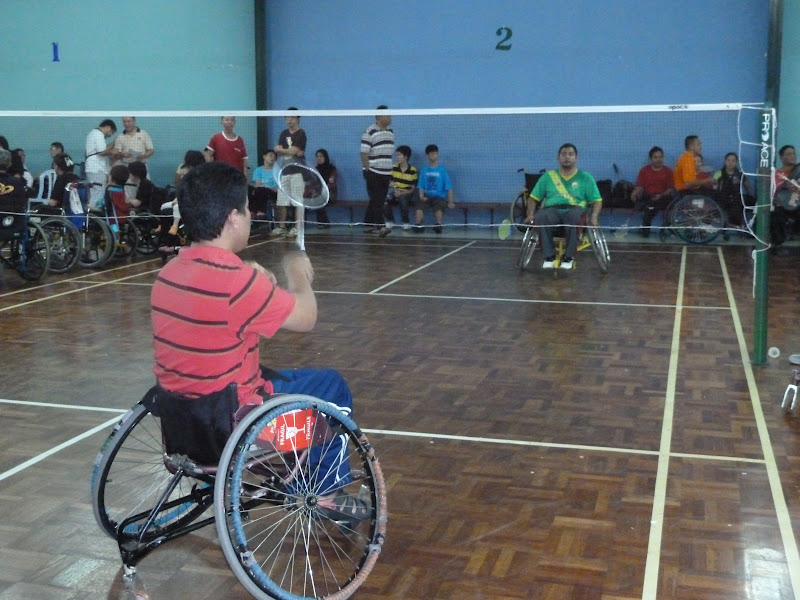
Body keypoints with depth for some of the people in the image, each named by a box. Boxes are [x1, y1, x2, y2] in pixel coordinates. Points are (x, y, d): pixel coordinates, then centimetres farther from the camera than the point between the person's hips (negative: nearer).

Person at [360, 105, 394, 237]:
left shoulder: (390, 132, 14)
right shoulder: (370, 132, -10)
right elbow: (364, 153, -12)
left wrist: (390, 172, 17)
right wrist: (367, 170, -16)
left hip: (386, 173, 7)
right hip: (373, 173, -7)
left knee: (379, 201, 9)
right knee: (376, 201, -8)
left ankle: (368, 224, 20)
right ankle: (380, 227, -11)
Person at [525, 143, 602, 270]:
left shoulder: (585, 177, 18)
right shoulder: (548, 176, 21)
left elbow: (597, 201, 12)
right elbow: (533, 198, 18)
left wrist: (594, 217, -9)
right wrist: (530, 215, -2)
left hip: (575, 209, -1)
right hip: (552, 209, 1)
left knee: (574, 216, -40)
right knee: (541, 216, -37)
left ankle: (569, 257, -28)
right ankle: (549, 257, -28)